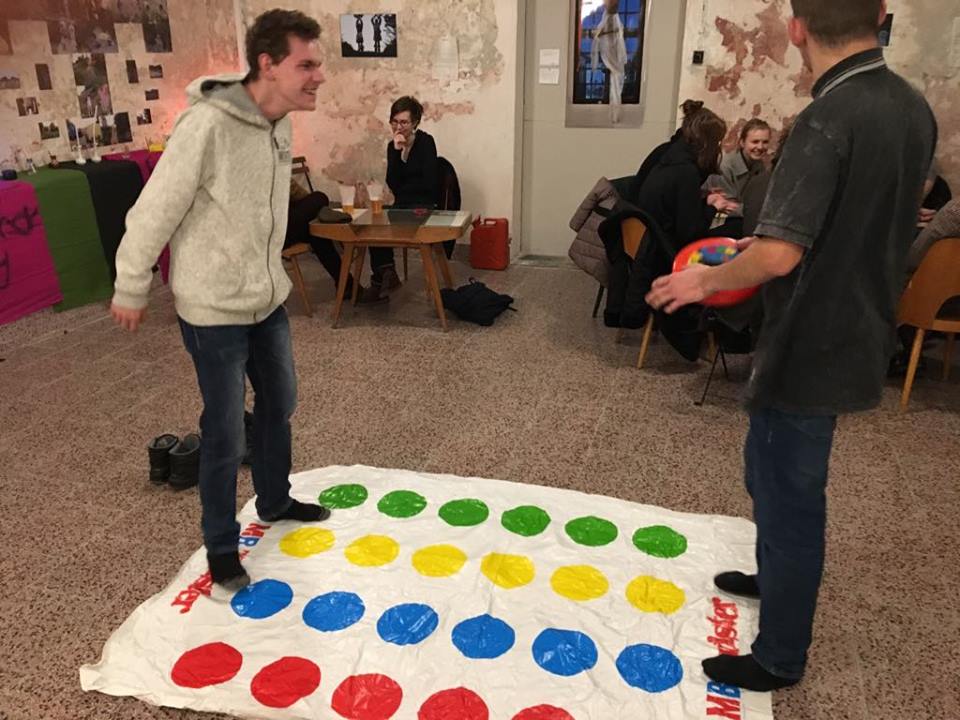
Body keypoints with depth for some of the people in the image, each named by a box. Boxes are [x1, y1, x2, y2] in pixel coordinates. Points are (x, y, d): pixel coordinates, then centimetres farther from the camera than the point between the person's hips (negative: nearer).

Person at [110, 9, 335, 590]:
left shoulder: (280, 124, 0)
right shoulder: (207, 126, -24)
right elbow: (155, 212, -16)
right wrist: (131, 289, -6)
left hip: (268, 300, 8)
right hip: (215, 310, -7)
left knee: (279, 406, 20)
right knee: (226, 435, 3)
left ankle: (276, 501, 43)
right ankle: (221, 544, 25)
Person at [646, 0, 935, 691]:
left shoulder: (827, 121, -23)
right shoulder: (914, 108, 4)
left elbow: (779, 254, -29)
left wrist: (707, 279, -11)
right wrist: (756, 247, 17)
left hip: (810, 347, -9)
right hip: (856, 334, 9)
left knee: (789, 494, 6)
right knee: (773, 470, 26)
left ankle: (779, 658, 24)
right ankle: (776, 575, 48)